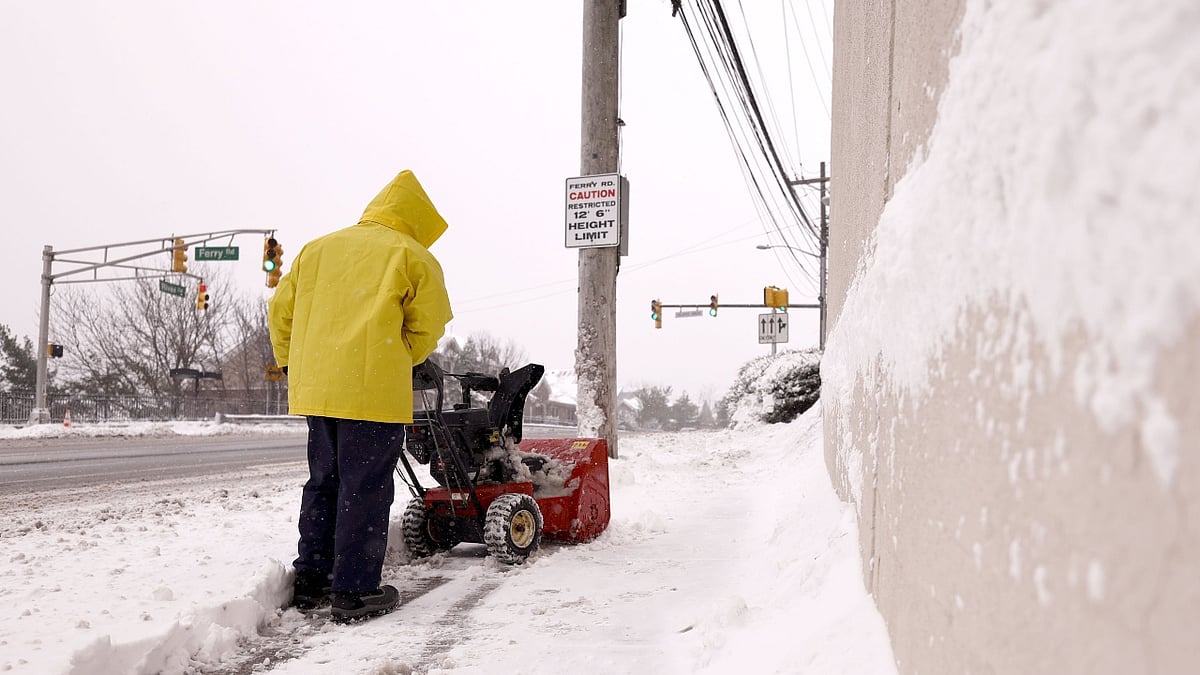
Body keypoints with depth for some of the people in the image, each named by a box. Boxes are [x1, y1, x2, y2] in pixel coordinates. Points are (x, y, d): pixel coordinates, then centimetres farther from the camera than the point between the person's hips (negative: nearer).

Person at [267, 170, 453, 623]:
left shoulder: (318, 248, 18)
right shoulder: (414, 256, 2)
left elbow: (280, 309, 18)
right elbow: (426, 329, -1)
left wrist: (290, 364, 27)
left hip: (315, 388, 6)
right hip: (374, 390, -6)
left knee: (323, 483, 17)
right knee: (365, 490, 0)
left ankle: (310, 580, 22)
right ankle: (355, 591, 3)